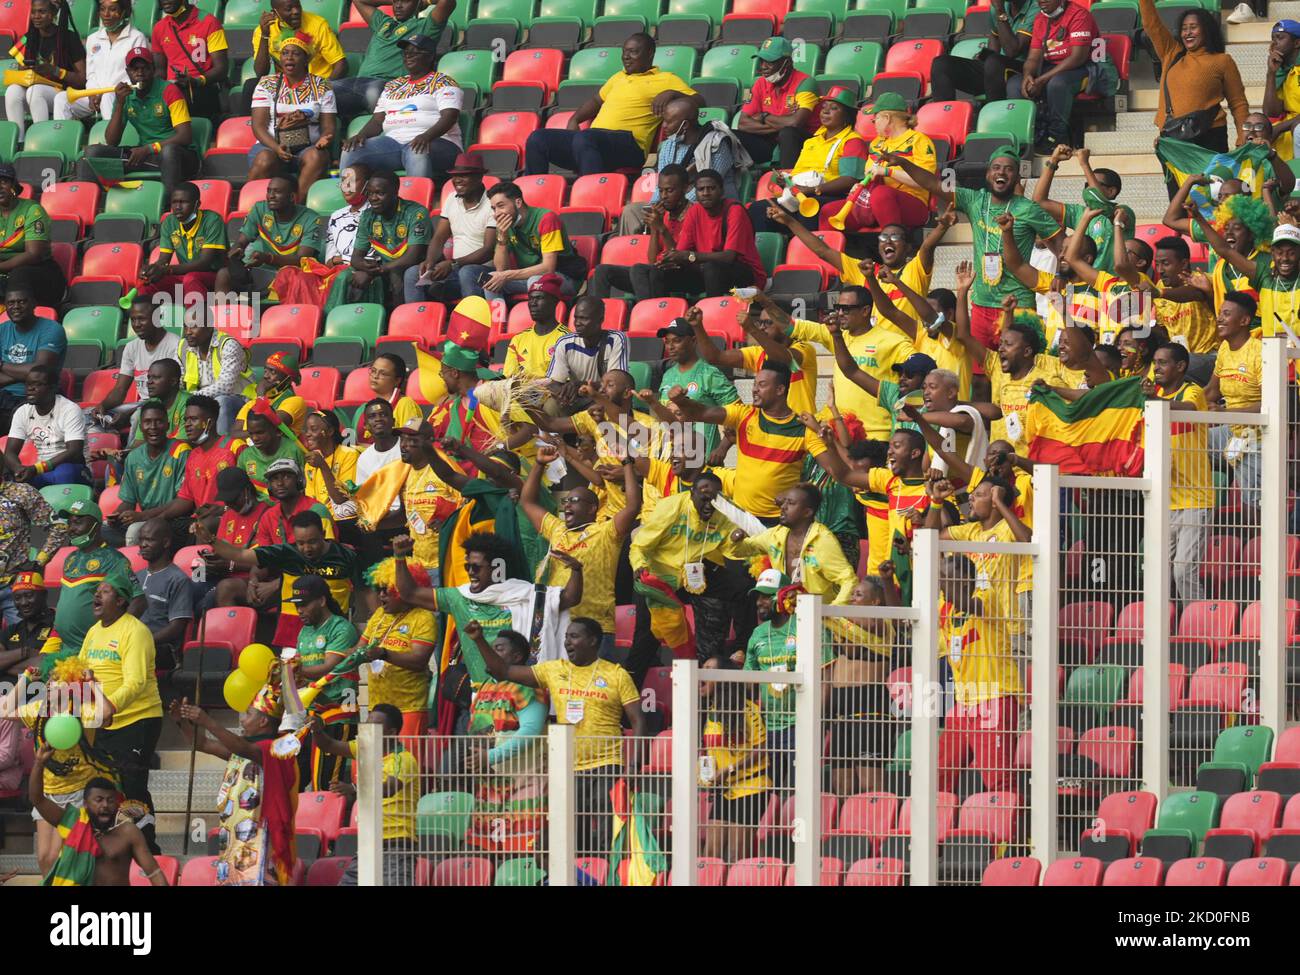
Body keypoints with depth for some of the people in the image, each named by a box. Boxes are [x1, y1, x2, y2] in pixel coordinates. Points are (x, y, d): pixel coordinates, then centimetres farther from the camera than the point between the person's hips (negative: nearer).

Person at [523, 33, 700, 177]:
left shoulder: (665, 80, 12)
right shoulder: (619, 77, 34)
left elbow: (698, 101, 4)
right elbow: (597, 101, 42)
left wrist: (671, 94, -14)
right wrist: (574, 120, 23)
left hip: (628, 144, -8)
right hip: (593, 137, 8)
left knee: (583, 139, -40)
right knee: (538, 139, -11)